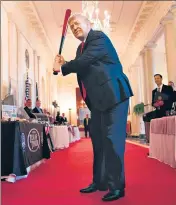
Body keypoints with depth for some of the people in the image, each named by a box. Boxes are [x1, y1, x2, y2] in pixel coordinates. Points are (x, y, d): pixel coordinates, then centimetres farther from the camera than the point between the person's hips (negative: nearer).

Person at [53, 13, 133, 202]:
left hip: (114, 94, -10)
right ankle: (100, 181, 25)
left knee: (112, 138, -11)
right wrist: (64, 64, 4)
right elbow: (82, 70, 19)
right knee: (97, 139, 13)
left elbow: (85, 61, -21)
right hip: (99, 100, 10)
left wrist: (61, 67, -7)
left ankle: (116, 186, -1)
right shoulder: (81, 48, 20)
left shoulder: (98, 37, -8)